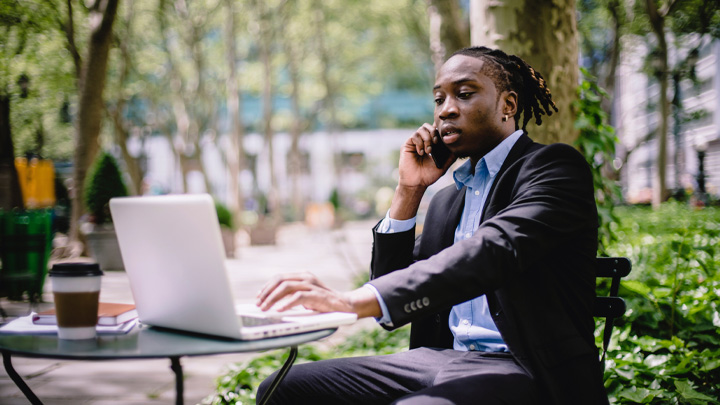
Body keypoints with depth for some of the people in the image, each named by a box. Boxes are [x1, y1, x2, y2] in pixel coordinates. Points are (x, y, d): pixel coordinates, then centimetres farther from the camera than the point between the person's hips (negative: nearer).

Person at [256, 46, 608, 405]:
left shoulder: (554, 167, -3)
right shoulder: (448, 200, 21)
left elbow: (495, 250, -23)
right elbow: (391, 303, 15)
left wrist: (354, 301, -34)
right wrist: (409, 189, 7)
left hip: (521, 371, -7)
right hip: (443, 359, 7)